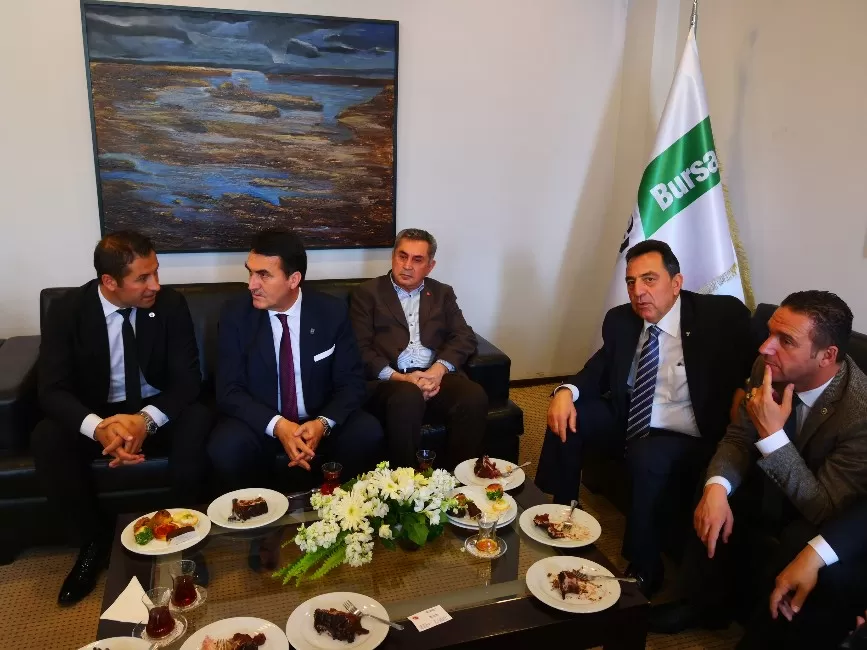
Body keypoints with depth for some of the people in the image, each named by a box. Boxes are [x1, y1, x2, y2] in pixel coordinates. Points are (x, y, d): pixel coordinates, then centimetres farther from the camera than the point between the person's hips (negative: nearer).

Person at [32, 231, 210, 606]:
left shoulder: (171, 304, -11)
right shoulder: (66, 311, -10)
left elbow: (188, 378, -13)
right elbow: (52, 389, -16)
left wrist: (146, 420, -33)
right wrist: (99, 428, -37)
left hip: (157, 413, -1)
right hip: (95, 417, 1)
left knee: (198, 421, -31)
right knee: (46, 439, -27)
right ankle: (94, 537, -5)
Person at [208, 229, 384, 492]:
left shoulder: (332, 311, -7)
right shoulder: (236, 314, -7)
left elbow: (351, 382, -5)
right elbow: (229, 391, -10)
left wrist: (323, 424, -26)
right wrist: (277, 425, -28)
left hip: (320, 425, 1)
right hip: (262, 426, 0)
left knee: (367, 432, -27)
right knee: (226, 446, -31)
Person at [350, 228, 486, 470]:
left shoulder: (443, 293, 21)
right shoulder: (368, 293, 12)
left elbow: (465, 337, 9)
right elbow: (360, 348, 1)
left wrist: (439, 369, -11)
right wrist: (398, 377, -15)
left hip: (435, 377, 3)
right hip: (389, 381, -3)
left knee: (474, 396, -28)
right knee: (408, 397, -37)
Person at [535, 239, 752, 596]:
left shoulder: (722, 316, -13)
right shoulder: (621, 319, 1)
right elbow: (602, 367, 9)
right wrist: (567, 391, -12)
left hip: (689, 440, -6)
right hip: (629, 421, 6)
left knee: (647, 457, -34)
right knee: (568, 412, -10)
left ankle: (643, 570, -12)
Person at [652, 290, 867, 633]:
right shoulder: (768, 370, -18)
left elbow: (825, 509, -30)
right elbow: (738, 438, -7)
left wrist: (772, 434, -39)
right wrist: (717, 487, -29)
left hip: (832, 522, -5)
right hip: (777, 487, 5)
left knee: (784, 562, -30)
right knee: (713, 501, -16)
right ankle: (705, 603, 8)